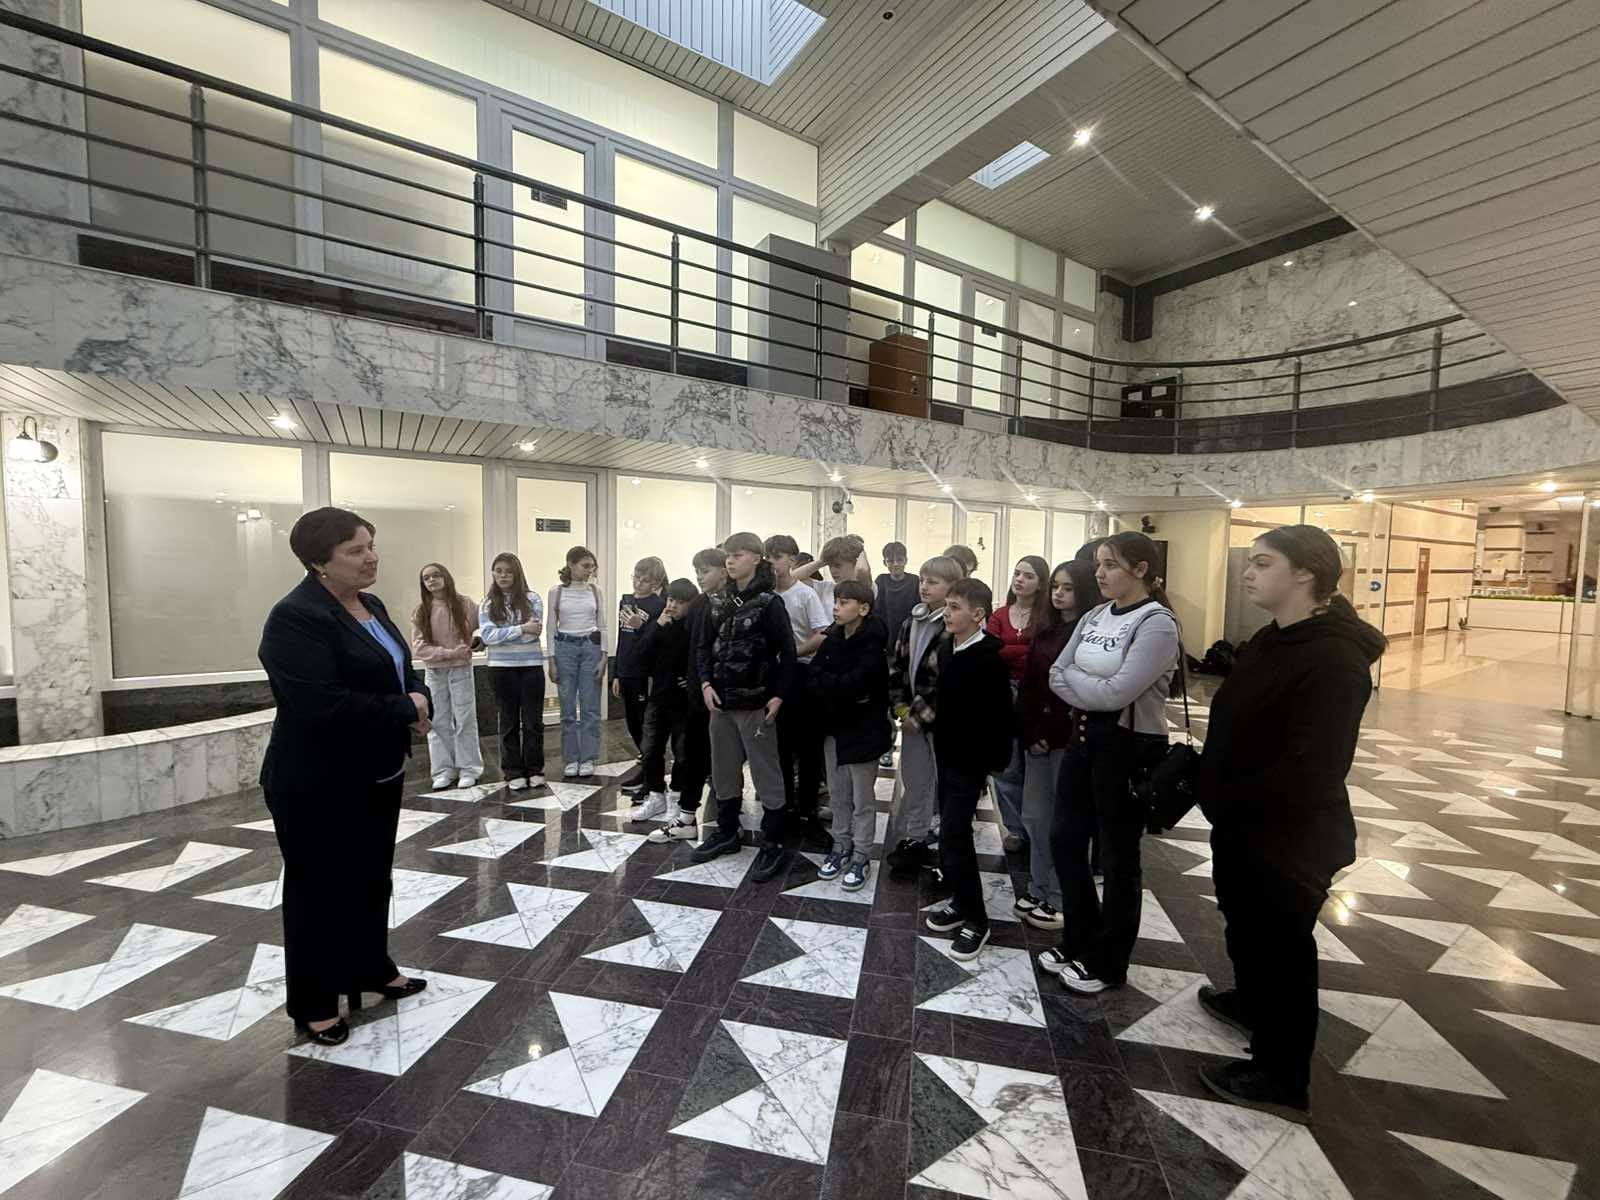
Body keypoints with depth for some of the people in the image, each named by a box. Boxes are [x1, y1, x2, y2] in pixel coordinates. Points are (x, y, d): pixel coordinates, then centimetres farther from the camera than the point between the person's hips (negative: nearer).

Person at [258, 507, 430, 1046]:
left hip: (376, 773, 8)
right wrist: (404, 711, -21)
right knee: (318, 890, 10)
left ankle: (372, 970, 39)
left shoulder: (370, 605, 6)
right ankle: (313, 1004, 29)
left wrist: (420, 701, -10)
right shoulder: (296, 618, -21)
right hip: (317, 785, -8)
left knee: (371, 879, 21)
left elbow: (401, 670, 11)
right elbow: (322, 705, -31)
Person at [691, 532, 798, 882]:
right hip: (721, 702, 6)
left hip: (755, 703, -6)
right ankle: (726, 831, 34)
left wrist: (778, 695, -15)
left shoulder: (769, 603, -9)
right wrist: (705, 683, -4)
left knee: (766, 773, 3)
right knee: (723, 770, 17)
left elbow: (788, 653, -11)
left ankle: (773, 844, 15)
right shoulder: (718, 602, 8)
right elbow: (704, 646, 10)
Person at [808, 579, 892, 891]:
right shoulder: (832, 639, 4)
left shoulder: (873, 644, -16)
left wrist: (826, 684, -13)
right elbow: (813, 676, -3)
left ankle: (861, 857, 22)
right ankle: (842, 847, 33)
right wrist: (840, 688, -18)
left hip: (862, 729, -6)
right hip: (834, 726, 6)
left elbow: (854, 684, -27)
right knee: (838, 793, 17)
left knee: (862, 798, 8)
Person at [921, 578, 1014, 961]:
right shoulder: (947, 648, 3)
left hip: (969, 758, -8)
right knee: (953, 833, 16)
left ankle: (976, 920, 12)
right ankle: (961, 902, 33)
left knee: (953, 838, -5)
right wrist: (940, 738, 9)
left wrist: (995, 759, -16)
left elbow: (1001, 713, -19)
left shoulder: (988, 657, -19)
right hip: (947, 752, 8)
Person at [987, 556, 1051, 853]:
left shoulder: (1049, 615, -4)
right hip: (1004, 695, 3)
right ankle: (1016, 830, 25)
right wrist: (1030, 652, -16)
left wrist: (1009, 653, -17)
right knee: (1006, 768, 9)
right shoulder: (999, 616, 7)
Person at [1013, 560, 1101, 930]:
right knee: (1034, 815, 12)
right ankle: (1038, 888, 28)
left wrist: (1050, 735, -14)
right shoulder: (1043, 627, 10)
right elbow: (1027, 683, 7)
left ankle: (1060, 899, 21)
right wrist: (1029, 732, -2)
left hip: (1069, 739, -6)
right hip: (1036, 735, 6)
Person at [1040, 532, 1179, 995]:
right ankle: (1080, 940, 35)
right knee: (1065, 839, 14)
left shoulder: (1157, 623, -16)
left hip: (1129, 748, -7)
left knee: (1118, 856, 9)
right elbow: (1056, 675, 2)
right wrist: (1091, 690, -15)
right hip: (1085, 738, 7)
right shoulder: (1094, 617, 6)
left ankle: (1108, 962, 30)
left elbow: (1117, 692, -24)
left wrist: (1073, 678, -9)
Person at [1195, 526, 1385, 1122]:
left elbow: (1309, 770, -29)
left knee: (1281, 945, 10)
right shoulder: (1271, 641, 5)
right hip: (1245, 825, 9)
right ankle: (1251, 1001, 53)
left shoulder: (1333, 660, -26)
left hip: (1289, 837, -8)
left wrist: (1228, 803, -18)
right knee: (1245, 925, 27)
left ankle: (1282, 1080, 30)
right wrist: (1212, 788, 2)